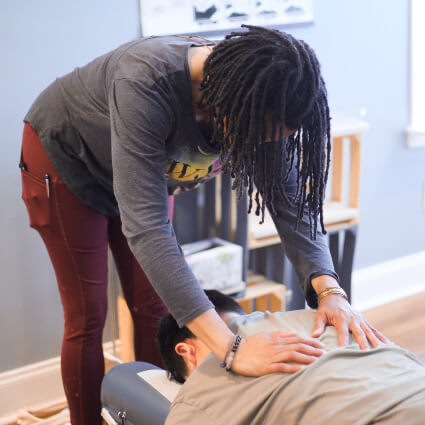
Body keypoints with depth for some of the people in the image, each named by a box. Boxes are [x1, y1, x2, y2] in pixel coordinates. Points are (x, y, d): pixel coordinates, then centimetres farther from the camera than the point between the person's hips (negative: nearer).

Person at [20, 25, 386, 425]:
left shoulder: (260, 110, -26)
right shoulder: (146, 83, -45)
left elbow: (292, 200, -22)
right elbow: (145, 226, -51)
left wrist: (330, 290, -40)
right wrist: (229, 347, -58)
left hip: (149, 167, 5)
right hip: (63, 157, -5)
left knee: (153, 307, 6)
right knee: (88, 316, -1)